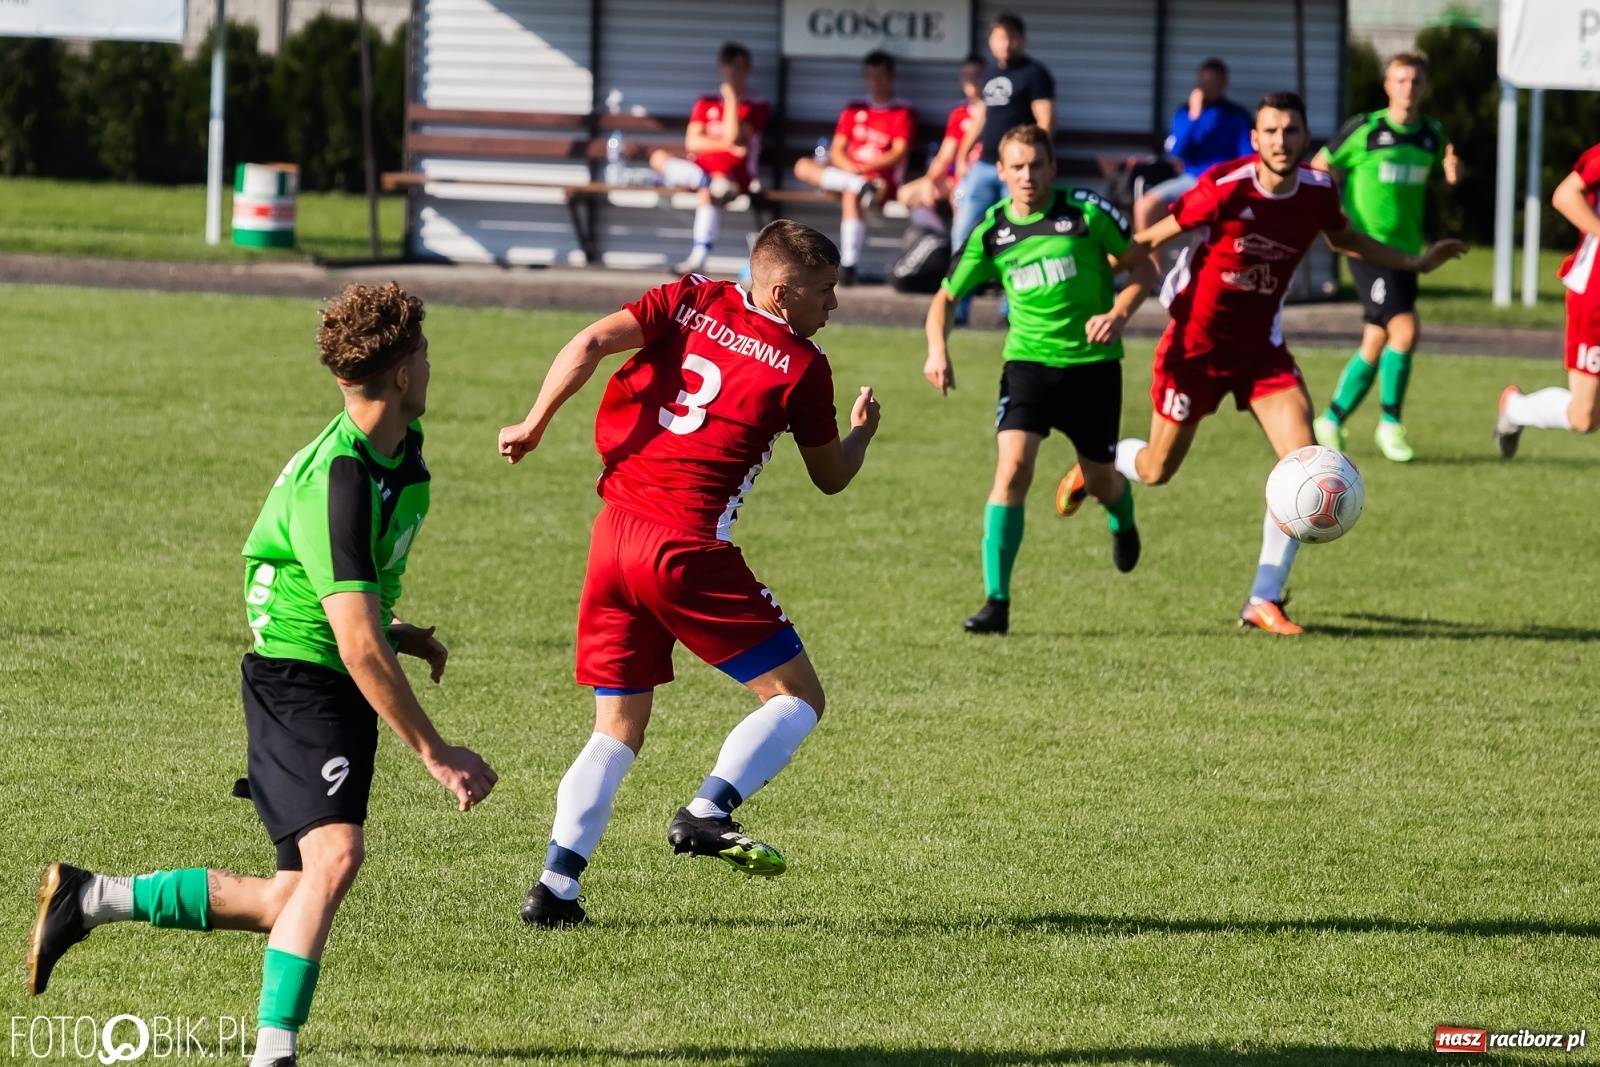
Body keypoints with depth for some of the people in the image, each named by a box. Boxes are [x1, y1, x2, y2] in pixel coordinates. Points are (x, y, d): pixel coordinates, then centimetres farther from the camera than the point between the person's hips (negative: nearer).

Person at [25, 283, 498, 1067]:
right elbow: (359, 648, -29)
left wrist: (396, 632, 15)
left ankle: (93, 899, 24)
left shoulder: (404, 446, 5)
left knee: (292, 900, 9)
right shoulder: (333, 486, -26)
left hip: (345, 693, 9)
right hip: (300, 684, -9)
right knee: (333, 854, -28)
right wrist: (435, 754, -26)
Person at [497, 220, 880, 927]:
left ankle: (556, 885, 1)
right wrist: (863, 430, 36)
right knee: (797, 696, 6)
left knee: (618, 729, 14)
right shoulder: (802, 365, 2)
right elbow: (831, 476, 16)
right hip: (687, 549, -6)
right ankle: (708, 812, -14)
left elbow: (589, 344, -2)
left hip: (613, 532, 6)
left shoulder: (689, 302, 12)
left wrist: (535, 425, 5)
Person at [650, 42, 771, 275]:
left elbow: (732, 137, -7)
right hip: (700, 169, 5)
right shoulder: (706, 104, 20)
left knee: (707, 192, -37)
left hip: (734, 175, -5)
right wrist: (727, 146, -5)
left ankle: (699, 256, -51)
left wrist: (732, 97, -5)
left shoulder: (757, 107, 9)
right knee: (659, 157, -18)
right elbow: (692, 142, 7)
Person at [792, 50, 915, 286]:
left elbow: (899, 154, -8)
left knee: (851, 194, -39)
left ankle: (848, 264, -45)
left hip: (883, 179, -6)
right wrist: (850, 168, -15)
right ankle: (862, 186, -39)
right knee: (803, 167, -19)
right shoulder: (854, 110, 17)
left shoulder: (903, 113, 3)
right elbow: (837, 150, 8)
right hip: (847, 174, 6)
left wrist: (866, 167, -23)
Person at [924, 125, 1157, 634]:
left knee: (1101, 482, 9)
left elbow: (1143, 268, 1)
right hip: (1029, 361, 1)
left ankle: (1123, 520, 51)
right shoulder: (991, 233, -1)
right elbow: (946, 296, 9)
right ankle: (996, 601, -17)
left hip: (1094, 363, -1)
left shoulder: (1086, 212, -8)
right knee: (1013, 467, -19)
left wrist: (1119, 314, -18)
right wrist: (938, 350, -9)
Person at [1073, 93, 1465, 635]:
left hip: (1261, 346, 4)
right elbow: (1149, 240, -14)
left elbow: (1342, 239, 17)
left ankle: (1265, 599, -8)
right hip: (1196, 342, -4)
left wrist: (1414, 263, 13)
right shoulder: (1225, 189, -23)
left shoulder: (1318, 192, -7)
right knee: (1157, 470, 8)